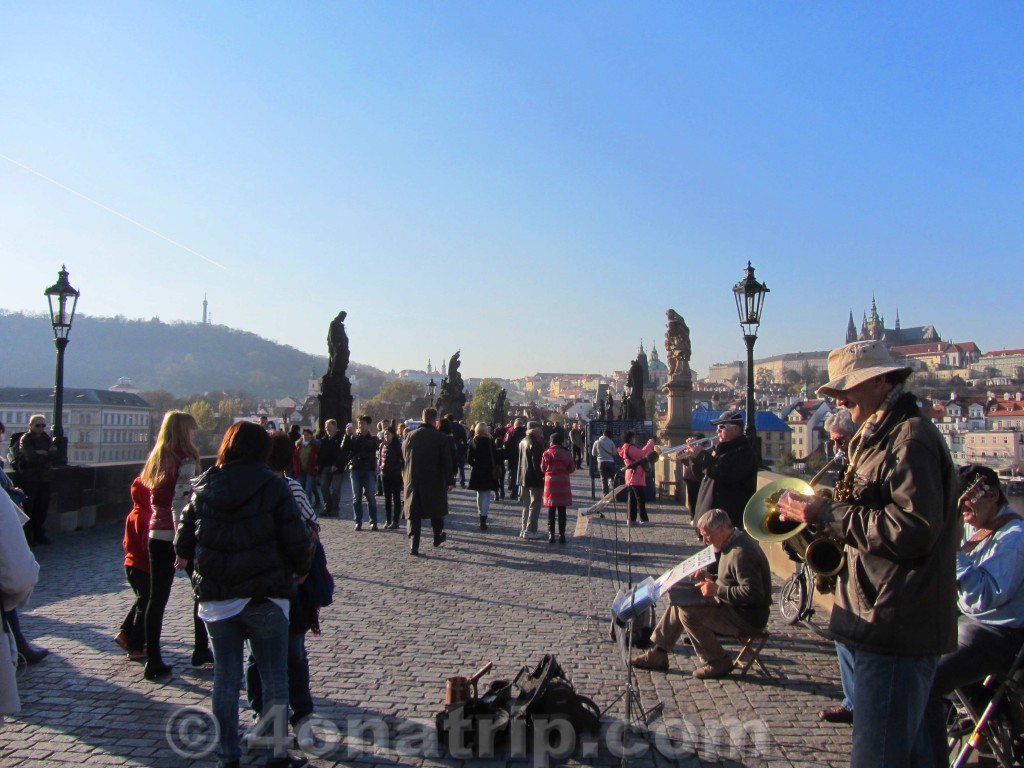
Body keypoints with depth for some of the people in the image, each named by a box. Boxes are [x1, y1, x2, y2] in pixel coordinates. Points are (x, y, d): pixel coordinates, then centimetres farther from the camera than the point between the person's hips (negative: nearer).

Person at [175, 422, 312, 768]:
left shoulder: (203, 489, 2)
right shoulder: (272, 487, -10)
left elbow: (183, 543, 6)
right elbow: (297, 541, -11)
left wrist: (186, 556, 29)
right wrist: (301, 570, 8)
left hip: (216, 598, 4)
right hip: (265, 597, -4)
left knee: (225, 677, 14)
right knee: (274, 677, 7)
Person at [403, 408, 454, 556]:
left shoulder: (411, 436, 0)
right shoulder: (442, 438, -9)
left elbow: (404, 455, 11)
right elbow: (447, 462, -10)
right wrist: (450, 481, -3)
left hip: (413, 481, 2)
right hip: (434, 481, -1)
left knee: (414, 512, 5)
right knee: (436, 510, 18)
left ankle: (414, 545, -3)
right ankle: (437, 538, 33)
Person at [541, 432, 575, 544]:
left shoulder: (546, 453, -4)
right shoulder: (567, 454, -6)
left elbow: (542, 469, 3)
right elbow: (571, 469, 0)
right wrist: (574, 462, 18)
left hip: (550, 484, 1)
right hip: (563, 484, -1)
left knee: (551, 510, 8)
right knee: (562, 511, 5)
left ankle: (551, 535, 9)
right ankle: (561, 535, 7)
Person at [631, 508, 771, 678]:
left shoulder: (741, 553, -26)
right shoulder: (735, 541, 6)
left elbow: (753, 594, -31)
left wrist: (717, 590, -25)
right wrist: (710, 579, 2)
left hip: (747, 618, -11)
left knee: (688, 612, -22)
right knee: (679, 600, 9)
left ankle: (718, 662, -5)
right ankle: (658, 655, 13)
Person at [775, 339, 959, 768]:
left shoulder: (910, 437, -15)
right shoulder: (881, 437, 18)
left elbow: (913, 529, -25)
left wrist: (828, 516, -19)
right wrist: (818, 515, 7)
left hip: (895, 625, -11)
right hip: (885, 621, 11)